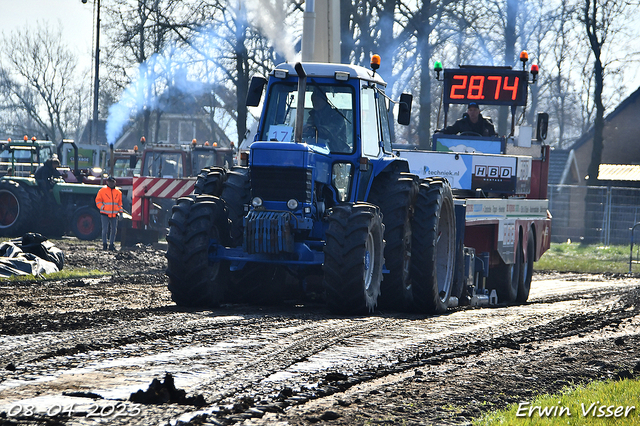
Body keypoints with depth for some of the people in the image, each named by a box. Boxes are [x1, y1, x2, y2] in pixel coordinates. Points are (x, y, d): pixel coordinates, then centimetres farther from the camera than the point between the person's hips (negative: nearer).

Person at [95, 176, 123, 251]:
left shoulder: (118, 192, 11)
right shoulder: (102, 191, 0)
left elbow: (120, 203, 20)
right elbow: (98, 201, 2)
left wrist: (120, 211, 12)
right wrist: (102, 208, -11)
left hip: (114, 215, 4)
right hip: (105, 214, -4)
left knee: (113, 230, 4)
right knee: (105, 229, -7)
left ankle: (112, 245, 13)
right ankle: (104, 244, 4)